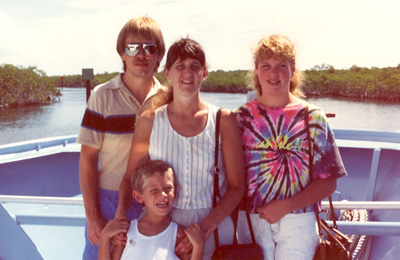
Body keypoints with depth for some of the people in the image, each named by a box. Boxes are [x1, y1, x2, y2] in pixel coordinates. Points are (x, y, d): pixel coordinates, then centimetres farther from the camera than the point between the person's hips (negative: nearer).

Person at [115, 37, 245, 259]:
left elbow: (236, 185, -4)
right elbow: (130, 177, 4)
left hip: (213, 226, 0)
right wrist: (121, 213, -14)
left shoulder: (223, 120, -3)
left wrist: (204, 227, -15)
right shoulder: (149, 122, -1)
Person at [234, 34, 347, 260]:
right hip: (251, 221, 1)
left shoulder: (313, 117, -3)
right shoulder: (242, 117, 1)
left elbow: (328, 182, -4)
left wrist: (287, 206, -13)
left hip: (298, 223, -1)